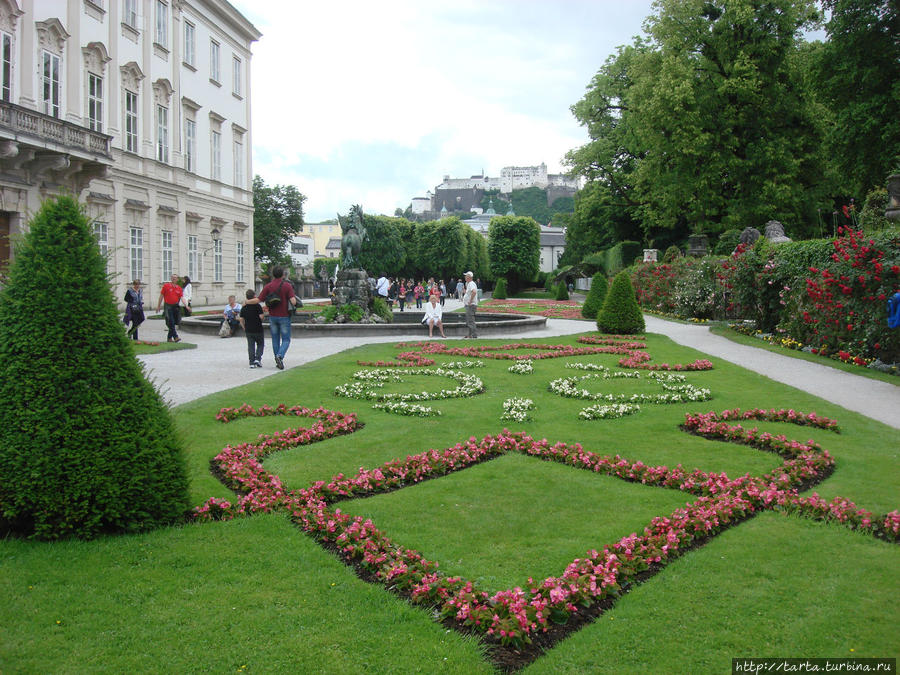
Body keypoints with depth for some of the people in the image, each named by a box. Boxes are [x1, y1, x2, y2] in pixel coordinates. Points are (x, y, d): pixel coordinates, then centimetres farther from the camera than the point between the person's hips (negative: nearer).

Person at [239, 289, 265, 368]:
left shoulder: (244, 307, 3)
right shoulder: (257, 306, -10)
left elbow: (241, 319, 3)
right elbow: (261, 317, -15)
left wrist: (244, 328, 14)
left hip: (248, 330, 3)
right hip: (258, 329, -3)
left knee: (251, 346, 7)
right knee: (260, 344, 11)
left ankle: (252, 362, 3)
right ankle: (257, 359, -6)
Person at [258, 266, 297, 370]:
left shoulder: (268, 286, -3)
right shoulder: (287, 286, -9)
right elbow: (293, 301, -19)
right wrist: (294, 304, 4)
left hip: (272, 316, 3)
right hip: (284, 317, -3)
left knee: (275, 340, 14)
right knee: (286, 340, 4)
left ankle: (278, 361, 16)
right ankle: (280, 356, -20)